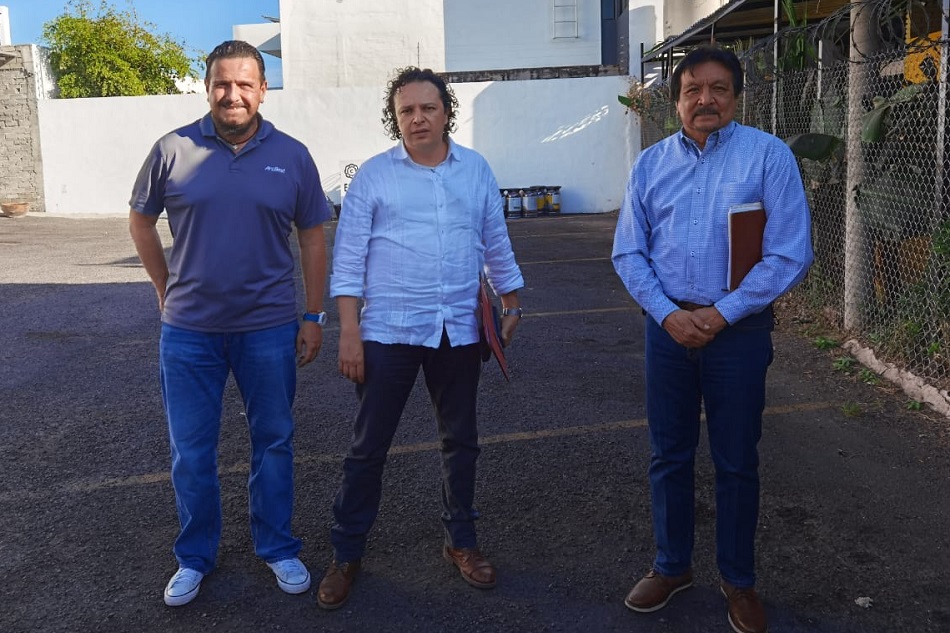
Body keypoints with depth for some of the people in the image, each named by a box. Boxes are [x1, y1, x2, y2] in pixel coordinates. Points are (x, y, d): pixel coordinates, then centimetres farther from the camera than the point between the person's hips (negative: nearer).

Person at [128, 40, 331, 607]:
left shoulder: (292, 156, -2)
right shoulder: (173, 151, -3)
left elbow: (313, 239, 4)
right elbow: (141, 221, 11)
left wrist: (314, 316, 2)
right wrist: (167, 289, 8)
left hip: (269, 329, 0)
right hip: (189, 330, 0)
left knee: (274, 442, 11)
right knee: (191, 452, 10)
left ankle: (278, 548, 30)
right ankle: (195, 557, 30)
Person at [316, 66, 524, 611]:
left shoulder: (477, 170, 7)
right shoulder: (374, 175, -1)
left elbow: (497, 245, 14)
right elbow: (349, 259, -3)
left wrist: (512, 306, 13)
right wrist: (349, 333, -9)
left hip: (459, 331, 3)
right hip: (389, 331, -2)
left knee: (461, 440, 14)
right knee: (369, 446, 4)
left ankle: (462, 541, 32)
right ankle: (347, 553, 20)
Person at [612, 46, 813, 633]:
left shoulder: (769, 155, -6)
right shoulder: (652, 162, 5)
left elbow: (790, 253, -11)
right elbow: (629, 251, 3)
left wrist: (721, 314, -14)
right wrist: (667, 313, -10)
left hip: (739, 329, -3)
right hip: (669, 326, 3)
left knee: (737, 462, 9)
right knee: (669, 456, 13)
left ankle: (739, 580, 29)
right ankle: (672, 566, 33)